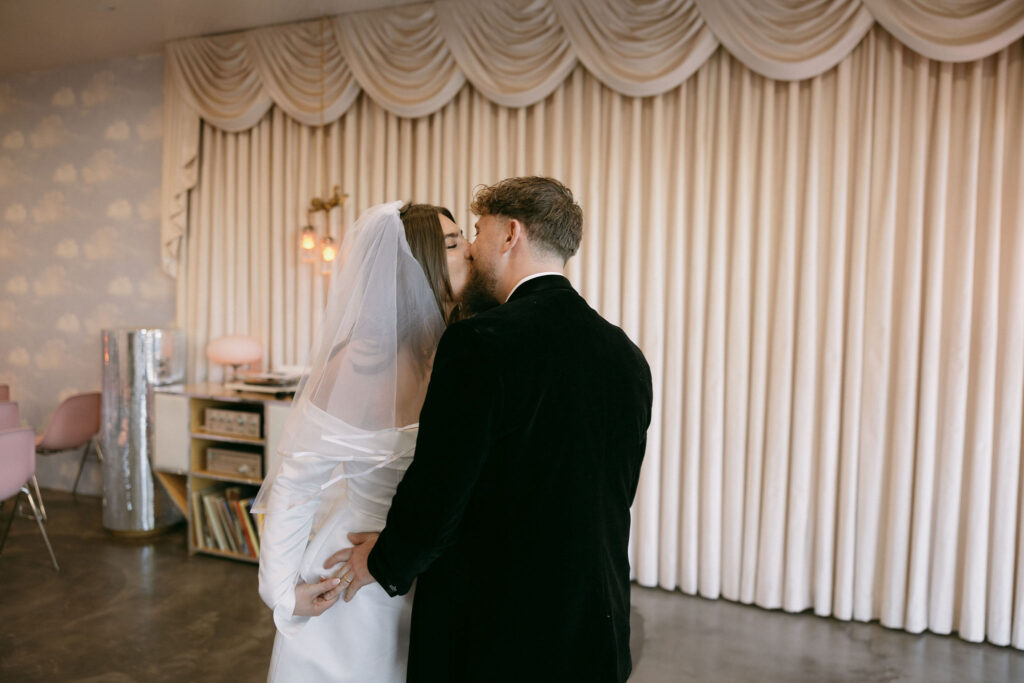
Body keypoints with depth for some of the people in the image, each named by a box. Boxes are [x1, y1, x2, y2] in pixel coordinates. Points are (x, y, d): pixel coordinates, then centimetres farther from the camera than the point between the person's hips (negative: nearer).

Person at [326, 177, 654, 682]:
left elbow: (435, 496, -20)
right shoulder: (627, 355, 1)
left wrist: (382, 563, 2)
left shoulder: (481, 343, -21)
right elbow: (616, 498, 9)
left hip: (492, 640, -6)